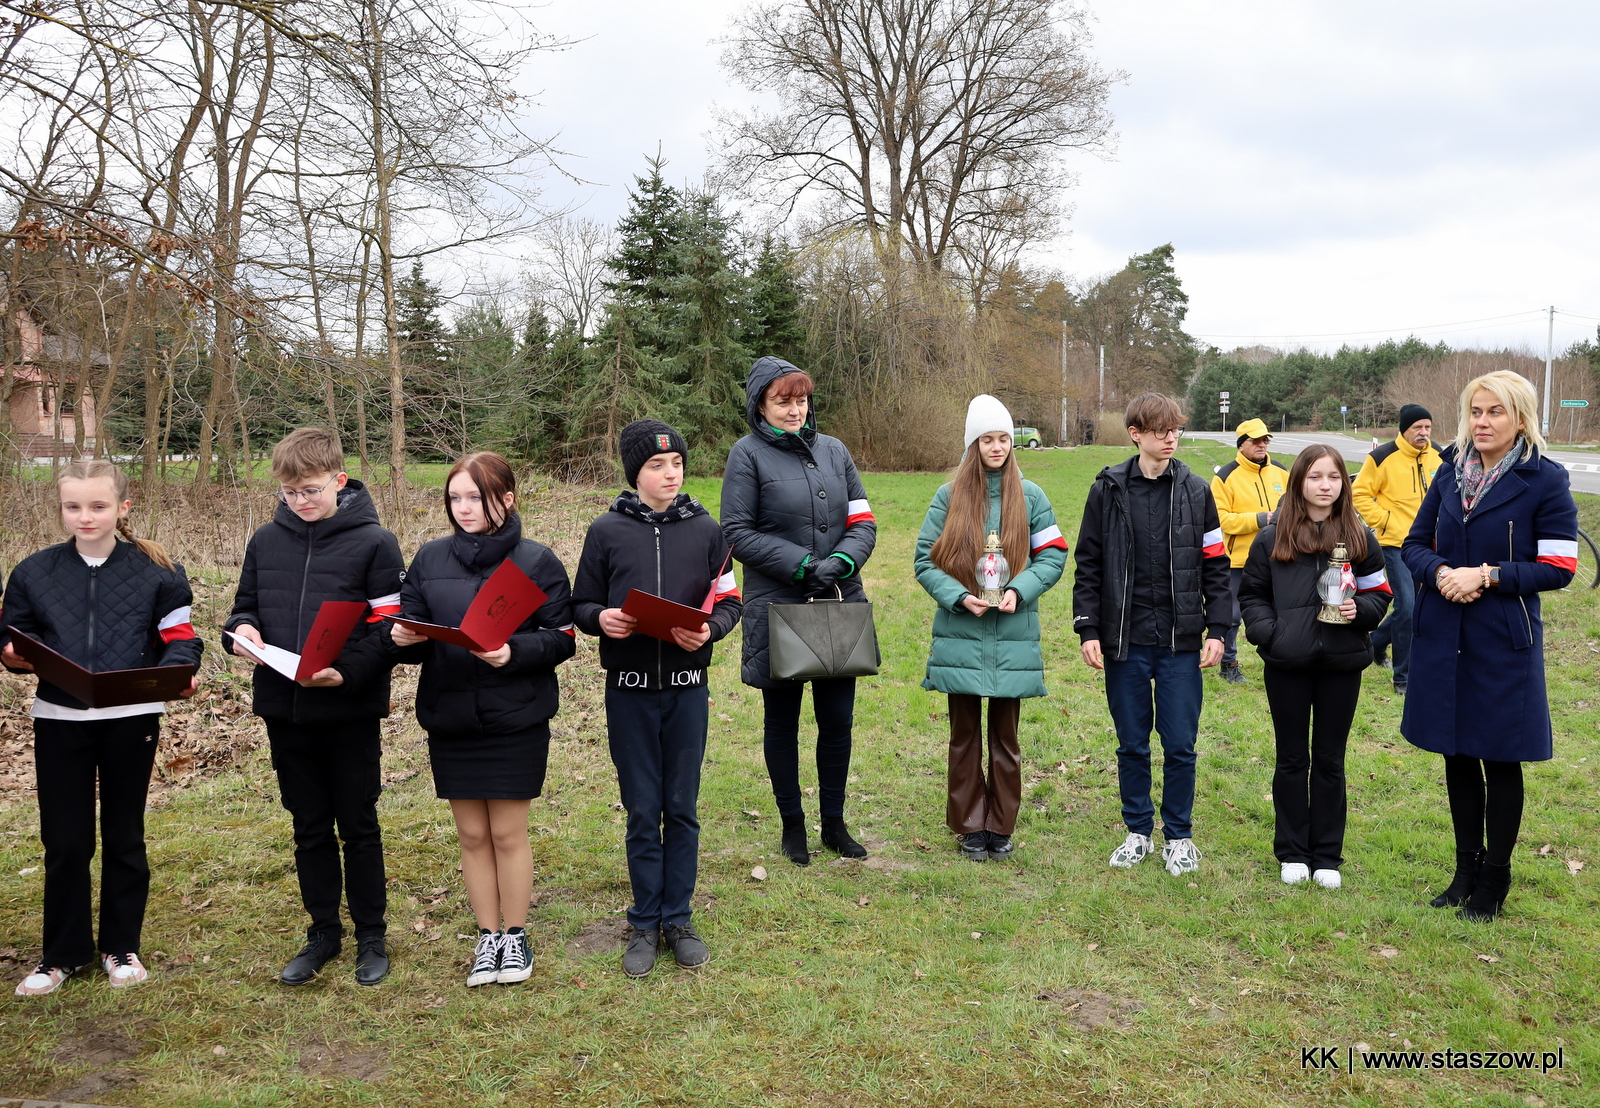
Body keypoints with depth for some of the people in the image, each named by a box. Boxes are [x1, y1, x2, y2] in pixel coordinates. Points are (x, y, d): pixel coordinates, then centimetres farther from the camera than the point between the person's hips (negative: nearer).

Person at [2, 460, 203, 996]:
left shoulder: (156, 570, -2)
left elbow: (180, 638, -1)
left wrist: (180, 671, -21)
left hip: (131, 720, -1)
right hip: (59, 721, 2)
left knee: (124, 837, 11)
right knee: (64, 841, 7)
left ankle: (122, 946, 26)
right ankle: (63, 952, 23)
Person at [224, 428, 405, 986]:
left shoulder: (373, 542, -8)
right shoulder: (266, 541, 5)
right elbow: (246, 604, 15)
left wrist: (346, 672, -25)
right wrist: (243, 629, -8)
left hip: (350, 712, -4)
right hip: (283, 710, 4)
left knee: (358, 827, 9)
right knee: (310, 828, 15)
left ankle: (371, 936, 23)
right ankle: (323, 932, 30)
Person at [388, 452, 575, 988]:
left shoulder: (537, 561, -4)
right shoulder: (430, 558, 5)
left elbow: (561, 638, -5)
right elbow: (411, 625, 7)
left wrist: (514, 652, -22)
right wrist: (404, 637, -16)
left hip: (516, 721, -3)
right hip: (449, 719, 3)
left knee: (508, 833, 6)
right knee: (472, 834, 11)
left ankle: (515, 936, 24)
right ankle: (488, 936, 27)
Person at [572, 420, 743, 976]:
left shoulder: (705, 529, 3)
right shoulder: (607, 531, 1)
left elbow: (729, 603, 5)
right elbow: (581, 605, 6)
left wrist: (708, 630, -15)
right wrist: (600, 618, -16)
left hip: (687, 687, 1)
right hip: (629, 690, -1)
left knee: (682, 809, 9)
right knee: (642, 811, 7)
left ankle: (678, 919, 23)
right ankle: (645, 924, 20)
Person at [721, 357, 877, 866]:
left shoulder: (833, 450, 9)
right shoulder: (748, 454, -3)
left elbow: (863, 522, 7)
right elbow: (737, 532, -8)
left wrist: (841, 561, -13)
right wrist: (801, 564, -17)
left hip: (838, 605, 4)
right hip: (776, 609, -3)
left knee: (838, 719, 10)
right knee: (782, 722, 10)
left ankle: (834, 823, 27)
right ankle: (792, 825, 26)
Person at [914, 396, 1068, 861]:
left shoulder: (1030, 497, 2)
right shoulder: (949, 497, 0)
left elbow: (1053, 556, 3)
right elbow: (925, 560, 0)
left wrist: (1019, 590, -14)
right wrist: (958, 596, -15)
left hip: (1012, 639, 0)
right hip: (960, 636, 0)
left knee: (1006, 737, 10)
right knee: (965, 736, 9)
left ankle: (1001, 826, 23)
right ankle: (970, 826, 22)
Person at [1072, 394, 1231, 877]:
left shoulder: (1196, 492, 3)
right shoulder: (1108, 491, 0)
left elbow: (1215, 564, 6)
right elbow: (1088, 565, 3)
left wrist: (1217, 629, 0)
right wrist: (1087, 630, -2)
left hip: (1180, 641, 0)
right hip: (1123, 641, 0)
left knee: (1180, 745, 5)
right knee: (1132, 745, 10)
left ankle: (1179, 836, 21)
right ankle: (1138, 832, 26)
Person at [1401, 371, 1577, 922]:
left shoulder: (1544, 480, -8)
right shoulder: (1450, 473, 5)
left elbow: (1558, 567, -10)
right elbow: (1415, 544, 8)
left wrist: (1488, 575, -20)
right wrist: (1441, 572, -12)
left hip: (1504, 642, -4)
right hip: (1442, 635, 4)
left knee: (1500, 760, 6)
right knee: (1457, 755, 13)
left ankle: (1494, 877, 23)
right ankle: (1467, 868, 29)